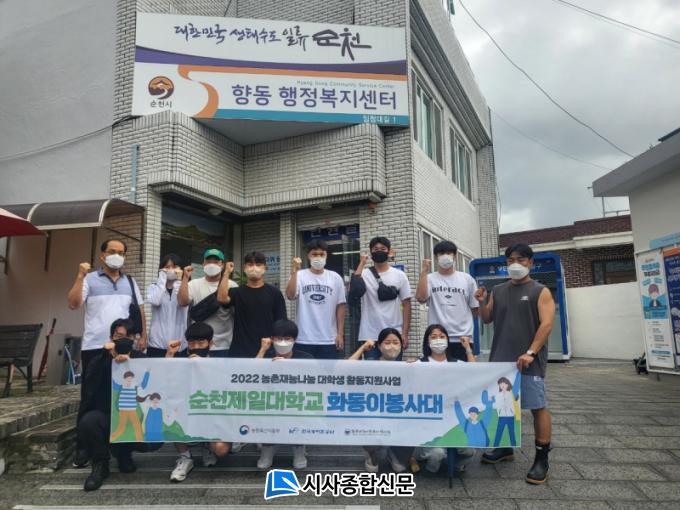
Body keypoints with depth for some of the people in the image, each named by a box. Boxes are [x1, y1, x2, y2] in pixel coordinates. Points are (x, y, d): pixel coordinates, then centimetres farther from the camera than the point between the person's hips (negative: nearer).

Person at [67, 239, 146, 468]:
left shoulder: (130, 282, 13)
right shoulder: (90, 279, 0)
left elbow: (140, 310, 14)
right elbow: (73, 304, -12)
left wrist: (143, 335, 5)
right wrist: (80, 276, -19)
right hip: (94, 347, -3)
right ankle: (83, 447, 11)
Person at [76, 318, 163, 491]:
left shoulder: (140, 358, 3)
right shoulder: (99, 360, 1)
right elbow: (90, 384, -20)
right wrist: (105, 354, -32)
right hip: (105, 416, 0)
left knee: (155, 440, -24)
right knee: (88, 422, -33)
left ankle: (123, 452, 13)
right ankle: (100, 464, -4)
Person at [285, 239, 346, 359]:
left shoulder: (335, 278, 3)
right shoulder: (300, 276, -2)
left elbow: (340, 306, 5)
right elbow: (290, 295, -19)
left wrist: (340, 334, 2)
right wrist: (294, 271, -25)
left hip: (329, 339, 1)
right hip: (304, 339, -1)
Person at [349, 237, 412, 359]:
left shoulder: (400, 275, 4)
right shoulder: (364, 274, -1)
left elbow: (406, 304, 3)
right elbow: (353, 292, -22)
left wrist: (405, 333, -4)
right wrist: (361, 264, -15)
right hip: (369, 336, -1)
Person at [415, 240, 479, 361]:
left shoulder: (467, 279, 8)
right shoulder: (429, 279, 3)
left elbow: (475, 308, 13)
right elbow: (421, 298, -16)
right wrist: (424, 271, -13)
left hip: (462, 338, 2)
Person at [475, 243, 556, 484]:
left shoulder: (540, 291, -1)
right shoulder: (498, 291, 13)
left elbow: (546, 324, -10)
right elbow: (487, 319, 17)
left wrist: (531, 352, -19)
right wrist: (482, 303, -3)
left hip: (529, 361, -5)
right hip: (500, 358, 5)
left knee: (537, 407, -2)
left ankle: (542, 459, 8)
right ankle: (505, 447, 29)